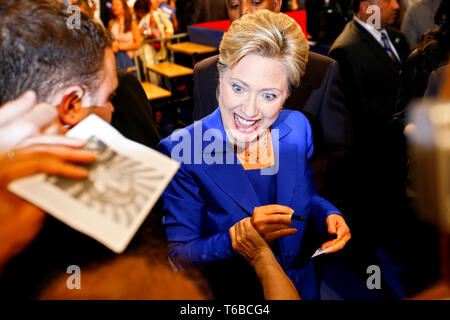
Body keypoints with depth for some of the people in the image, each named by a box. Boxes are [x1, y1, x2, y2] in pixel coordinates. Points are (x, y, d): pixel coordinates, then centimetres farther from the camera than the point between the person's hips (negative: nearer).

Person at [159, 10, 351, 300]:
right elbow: (176, 256, -22)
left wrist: (328, 216, -17)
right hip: (230, 295, -3)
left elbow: (305, 199, 4)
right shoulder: (179, 154, -26)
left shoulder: (298, 128, -12)